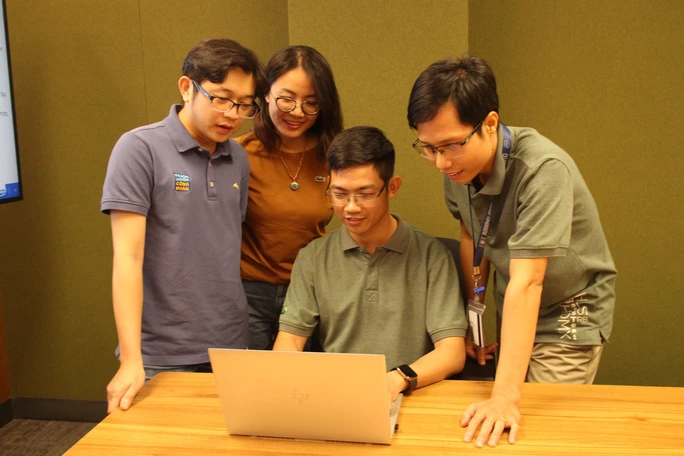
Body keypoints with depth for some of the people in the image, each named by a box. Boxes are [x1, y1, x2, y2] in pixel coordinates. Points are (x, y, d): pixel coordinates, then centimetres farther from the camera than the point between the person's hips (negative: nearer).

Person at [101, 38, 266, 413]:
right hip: (162, 357, -4)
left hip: (231, 350, 5)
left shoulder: (238, 160, 6)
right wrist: (131, 360, -18)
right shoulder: (140, 148, -9)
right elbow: (128, 256, -14)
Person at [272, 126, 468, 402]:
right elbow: (288, 339, 4)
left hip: (408, 399, -1)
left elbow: (452, 353, -4)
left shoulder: (430, 255, 2)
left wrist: (399, 379, -24)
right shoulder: (312, 257, 10)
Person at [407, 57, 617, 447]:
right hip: (512, 314, 6)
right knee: (491, 430, 11)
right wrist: (474, 311, 2)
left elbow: (526, 283, -37)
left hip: (565, 318, -6)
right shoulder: (457, 162, -12)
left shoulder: (543, 169, -32)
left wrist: (506, 396, -39)